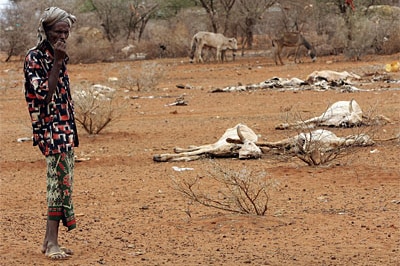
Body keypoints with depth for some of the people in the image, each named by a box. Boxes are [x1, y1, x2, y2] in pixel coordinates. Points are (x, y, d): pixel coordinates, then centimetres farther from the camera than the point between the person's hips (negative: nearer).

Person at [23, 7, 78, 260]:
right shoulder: (35, 57, -10)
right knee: (60, 179, -16)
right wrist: (57, 63, -20)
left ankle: (51, 240, 10)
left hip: (65, 127, 8)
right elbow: (44, 94, -19)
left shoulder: (58, 56, 13)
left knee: (62, 181, 6)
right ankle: (52, 242, -16)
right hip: (50, 127, -8)